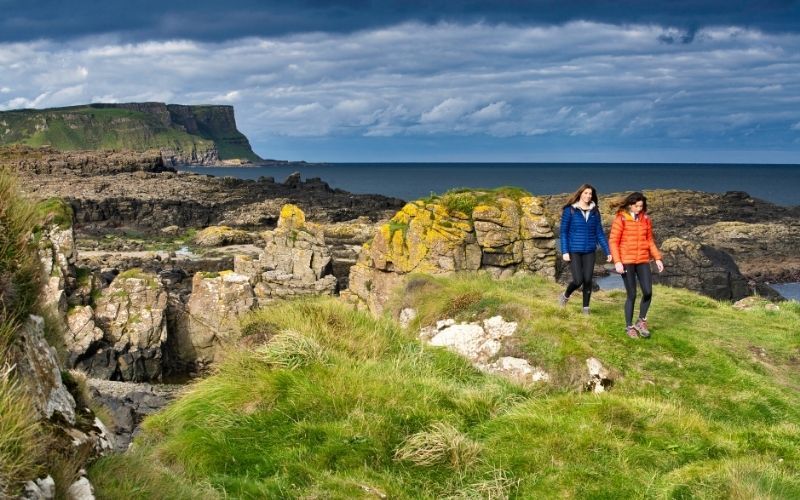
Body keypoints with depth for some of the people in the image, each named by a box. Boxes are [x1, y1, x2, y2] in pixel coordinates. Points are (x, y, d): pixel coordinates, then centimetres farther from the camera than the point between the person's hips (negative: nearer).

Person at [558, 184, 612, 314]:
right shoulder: (570, 210, -4)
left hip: (589, 251, 3)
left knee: (588, 280, -1)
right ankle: (565, 296, 22)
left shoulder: (594, 211, 6)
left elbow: (599, 233, 9)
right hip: (574, 251, -3)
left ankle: (586, 309, 12)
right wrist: (564, 251, -12)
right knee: (578, 280, -9)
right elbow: (563, 231, -4)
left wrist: (608, 251, 4)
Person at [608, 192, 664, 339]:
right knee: (632, 295, -2)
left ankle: (641, 321, 17)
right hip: (626, 261, -4)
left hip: (643, 261, 4)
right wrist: (617, 262, -17)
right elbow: (613, 242, -9)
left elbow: (650, 240, 14)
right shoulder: (620, 219, -8)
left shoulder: (645, 219, 7)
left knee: (648, 292, -5)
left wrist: (657, 258, 7)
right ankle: (629, 327, 14)